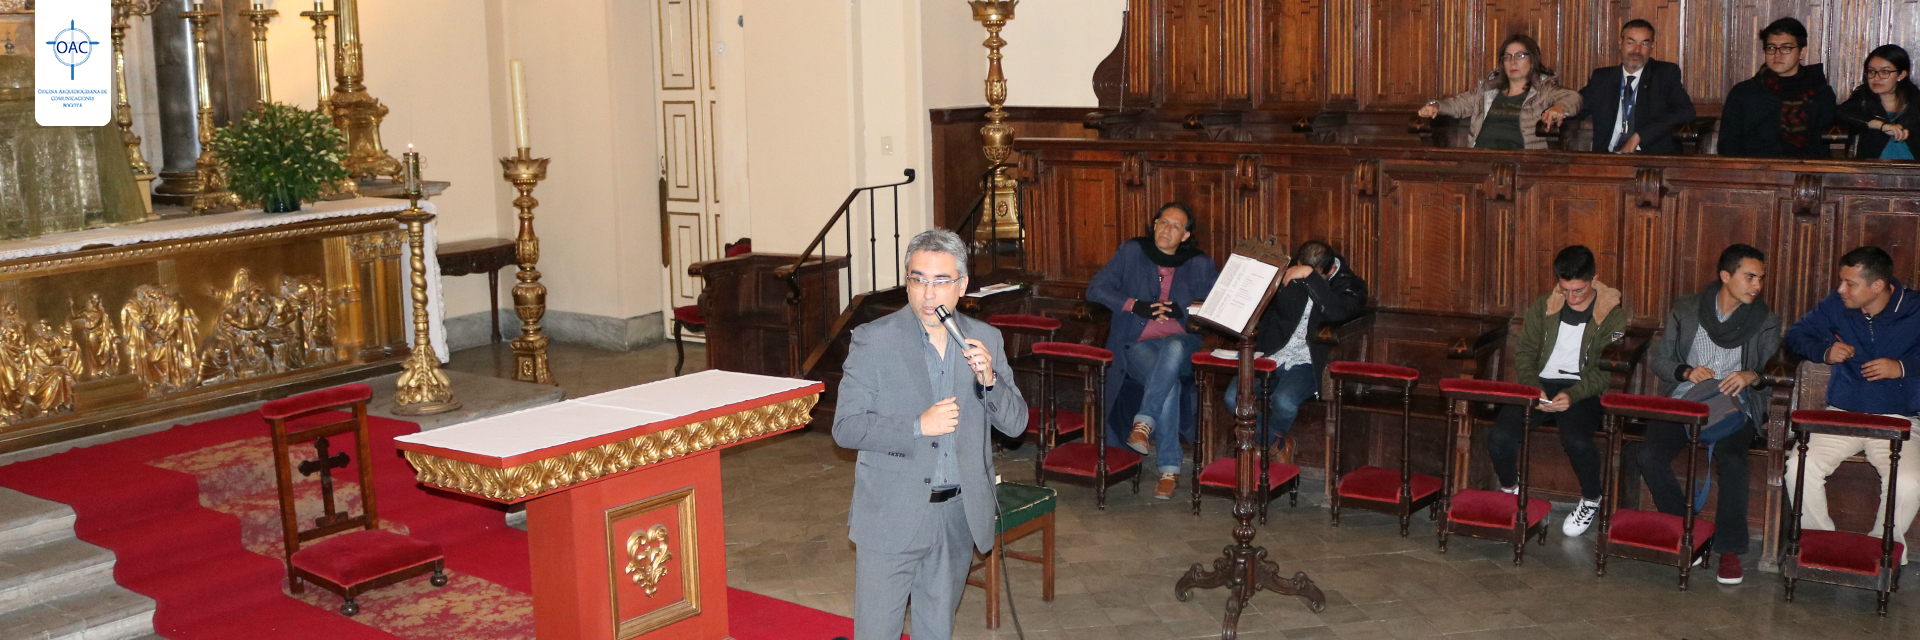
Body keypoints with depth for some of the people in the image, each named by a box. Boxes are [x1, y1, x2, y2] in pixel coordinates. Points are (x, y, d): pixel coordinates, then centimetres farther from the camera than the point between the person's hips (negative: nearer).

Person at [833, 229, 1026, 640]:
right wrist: (917, 426, -22)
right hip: (892, 516, -4)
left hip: (959, 516, 4)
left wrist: (989, 379, -16)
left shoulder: (985, 340, 3)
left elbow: (1016, 424, 3)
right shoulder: (873, 340, -8)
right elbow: (845, 428, -11)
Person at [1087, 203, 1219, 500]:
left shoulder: (1199, 264, 8)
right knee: (1169, 384, -33)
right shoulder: (1131, 252, 6)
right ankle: (1169, 468, -28)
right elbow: (1096, 289, 1)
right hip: (1137, 344, -1)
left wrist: (1181, 309, -15)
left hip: (1180, 341, 1)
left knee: (1173, 350, -39)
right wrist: (1136, 306, -12)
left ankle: (1144, 421, -31)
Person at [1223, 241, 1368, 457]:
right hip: (1271, 357, 4)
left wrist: (1310, 277, -30)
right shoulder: (1291, 274, 5)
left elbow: (1338, 313, -29)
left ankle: (1265, 444, 2)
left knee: (1284, 401, -33)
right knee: (1234, 398, -18)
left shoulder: (1350, 286, -5)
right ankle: (1277, 444, 8)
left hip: (1307, 364, -4)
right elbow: (1270, 311, 21)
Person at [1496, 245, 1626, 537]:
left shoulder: (1612, 315, -2)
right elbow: (1524, 352, 10)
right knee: (1499, 436, -24)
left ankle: (1591, 501, -2)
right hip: (1541, 384, 3)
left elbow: (1607, 370, -6)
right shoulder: (1543, 307, 8)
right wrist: (1533, 388, -10)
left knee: (1576, 440, -35)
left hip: (1583, 390, -3)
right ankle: (1510, 489, 9)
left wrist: (1572, 395, -22)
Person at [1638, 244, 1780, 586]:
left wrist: (1753, 376, -16)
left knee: (1730, 458, -34)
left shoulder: (1766, 323, 9)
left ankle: (1730, 548, -21)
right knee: (1648, 456, -26)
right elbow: (1660, 360, 11)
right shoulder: (1685, 310, 10)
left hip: (1733, 407, -1)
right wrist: (1687, 371, -11)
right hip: (1682, 402, 1)